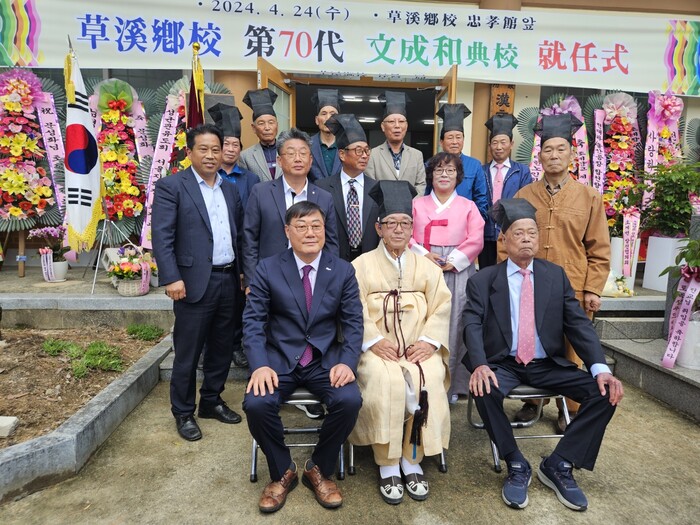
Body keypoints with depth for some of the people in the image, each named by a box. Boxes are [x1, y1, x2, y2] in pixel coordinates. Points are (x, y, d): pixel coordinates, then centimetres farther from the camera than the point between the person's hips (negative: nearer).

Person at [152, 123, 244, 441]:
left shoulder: (231, 190, 15)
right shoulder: (171, 186, -3)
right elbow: (161, 236, -10)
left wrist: (244, 273, 12)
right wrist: (171, 278, -18)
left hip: (229, 280, 6)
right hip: (195, 282, -5)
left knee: (222, 348, 15)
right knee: (187, 352, 5)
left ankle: (211, 401, 33)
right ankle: (183, 413, 21)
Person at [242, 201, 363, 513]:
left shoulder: (343, 271, 3)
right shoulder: (267, 270, 0)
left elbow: (353, 322, 0)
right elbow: (252, 321, -3)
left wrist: (347, 362, -17)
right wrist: (260, 365, -18)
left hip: (326, 359, 1)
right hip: (279, 358, 0)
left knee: (350, 401, -26)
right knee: (256, 404, -26)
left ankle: (319, 469, 5)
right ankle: (282, 472, 5)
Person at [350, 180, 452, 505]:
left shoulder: (427, 266, 15)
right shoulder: (362, 265, 8)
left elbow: (441, 307, 4)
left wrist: (430, 341, -12)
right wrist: (373, 341, -18)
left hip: (419, 348, 2)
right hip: (377, 349, -2)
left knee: (429, 379, -27)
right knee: (385, 380, -30)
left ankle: (412, 460, -9)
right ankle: (387, 464, -14)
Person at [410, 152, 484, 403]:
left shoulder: (468, 207, 13)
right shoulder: (417, 204, 15)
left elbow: (475, 240, 2)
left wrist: (452, 261, -10)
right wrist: (423, 255, -11)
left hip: (458, 272, 0)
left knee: (454, 326, -1)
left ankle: (452, 386, 9)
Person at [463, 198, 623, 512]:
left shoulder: (556, 276, 9)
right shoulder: (482, 281, 2)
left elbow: (578, 323, 3)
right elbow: (472, 325, -10)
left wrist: (600, 367, -13)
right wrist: (480, 365, -29)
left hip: (547, 365, 3)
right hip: (503, 364, -2)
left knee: (605, 392, -17)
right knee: (484, 390, -33)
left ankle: (558, 465, -2)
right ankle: (516, 465, -8)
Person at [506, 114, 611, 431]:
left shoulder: (589, 197, 1)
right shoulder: (523, 196, 3)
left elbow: (599, 249, 1)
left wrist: (592, 289, -4)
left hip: (573, 290, -1)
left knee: (570, 352, 9)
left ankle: (569, 409, 27)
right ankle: (531, 401, 29)